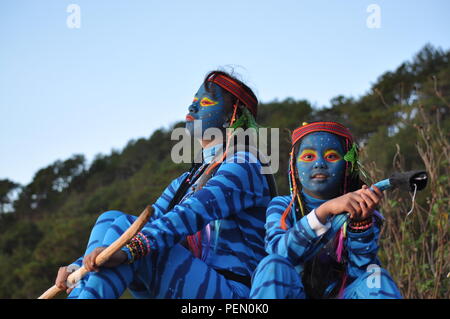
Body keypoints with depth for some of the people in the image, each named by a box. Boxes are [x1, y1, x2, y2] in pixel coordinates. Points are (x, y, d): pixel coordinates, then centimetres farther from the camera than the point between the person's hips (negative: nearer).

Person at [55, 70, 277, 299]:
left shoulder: (244, 166, -4)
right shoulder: (186, 181, 23)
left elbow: (195, 212, -21)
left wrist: (128, 250, -35)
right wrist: (79, 266, 6)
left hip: (231, 291, -8)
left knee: (124, 226, -22)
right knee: (111, 219, -6)